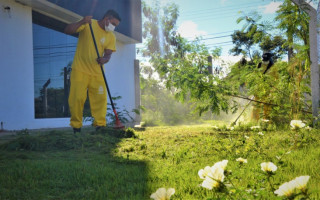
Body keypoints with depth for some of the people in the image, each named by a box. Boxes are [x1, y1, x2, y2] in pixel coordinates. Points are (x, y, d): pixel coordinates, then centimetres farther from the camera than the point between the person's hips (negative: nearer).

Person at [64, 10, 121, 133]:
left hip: (97, 72, 4)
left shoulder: (111, 36, 6)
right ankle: (76, 126, 7)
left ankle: (100, 125, 8)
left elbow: (108, 54, 0)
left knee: (100, 98, -3)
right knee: (77, 98, -6)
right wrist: (82, 22, -27)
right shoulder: (88, 24, -4)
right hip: (80, 70, -3)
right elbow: (67, 31, -11)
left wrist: (104, 59, -25)